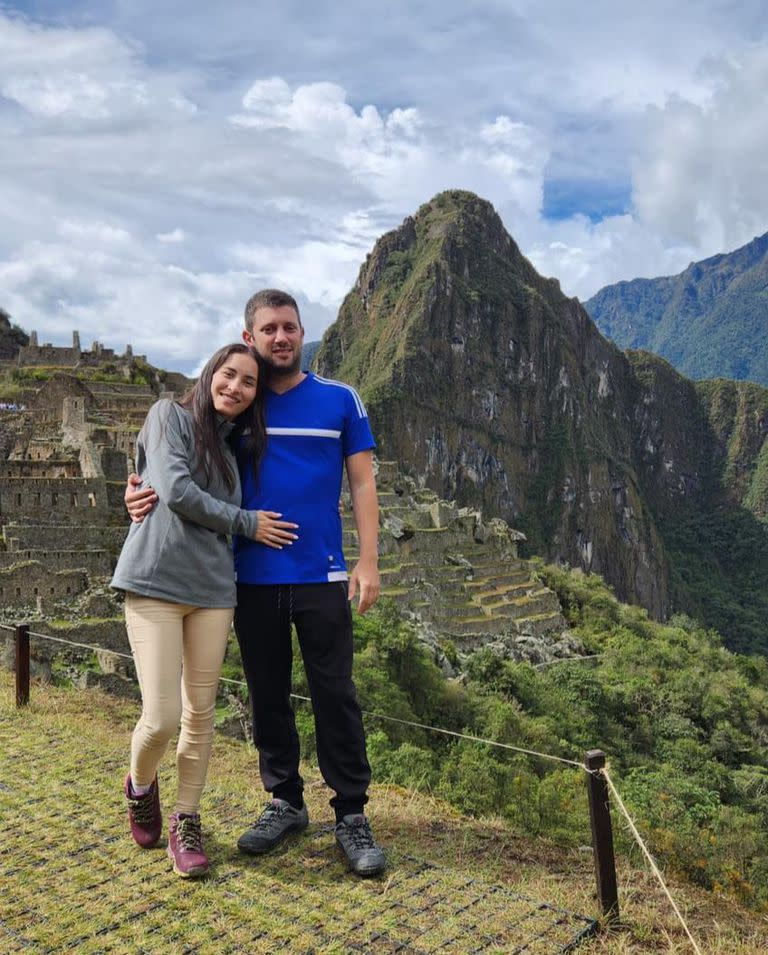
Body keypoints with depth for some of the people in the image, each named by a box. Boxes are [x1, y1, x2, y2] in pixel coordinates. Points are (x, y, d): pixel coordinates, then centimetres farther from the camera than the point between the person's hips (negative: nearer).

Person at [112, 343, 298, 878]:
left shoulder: (235, 445, 19)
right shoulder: (170, 415, 3)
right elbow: (175, 491, -9)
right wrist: (246, 522, -2)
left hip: (213, 588, 5)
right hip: (156, 582, -5)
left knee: (200, 713, 7)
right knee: (162, 717, -8)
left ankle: (187, 824, 23)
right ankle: (140, 786, 25)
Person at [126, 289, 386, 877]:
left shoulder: (340, 400, 3)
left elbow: (362, 483, 2)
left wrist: (368, 561, -7)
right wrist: (143, 493, -11)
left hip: (322, 578, -2)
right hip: (253, 580, 2)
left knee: (335, 695, 1)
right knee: (268, 695, 12)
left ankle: (352, 815, 14)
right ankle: (285, 802, 28)